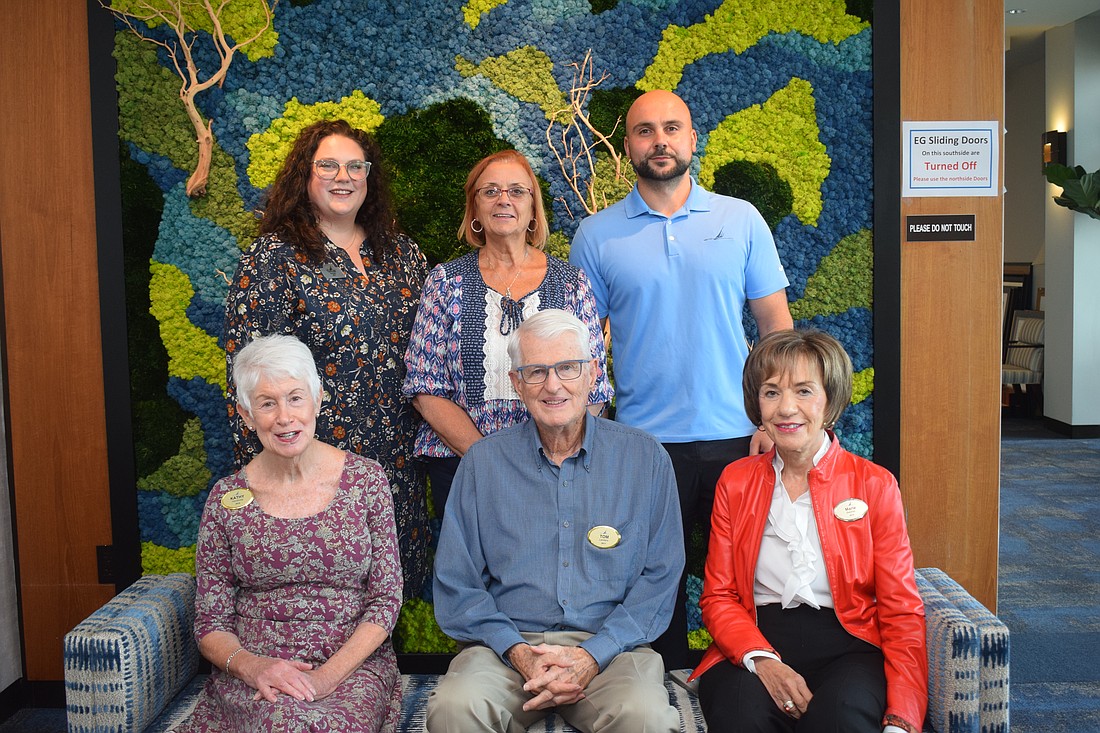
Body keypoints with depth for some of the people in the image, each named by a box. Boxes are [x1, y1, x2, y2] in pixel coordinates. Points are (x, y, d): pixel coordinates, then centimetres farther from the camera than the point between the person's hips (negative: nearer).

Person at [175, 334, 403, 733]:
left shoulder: (366, 480, 1)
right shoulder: (227, 498, 3)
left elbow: (385, 600, -1)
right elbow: (211, 624, 4)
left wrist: (328, 675, -15)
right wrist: (251, 666, -18)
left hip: (352, 666, 0)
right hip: (253, 668, 1)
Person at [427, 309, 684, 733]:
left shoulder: (645, 458, 5)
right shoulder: (482, 462, 7)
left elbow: (660, 577, 2)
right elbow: (455, 586, 5)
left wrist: (593, 654, -12)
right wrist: (518, 652, -12)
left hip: (611, 646, 0)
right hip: (507, 646, 1)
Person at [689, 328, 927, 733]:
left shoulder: (874, 484, 7)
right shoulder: (735, 482, 12)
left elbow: (901, 612, 3)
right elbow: (718, 597, 8)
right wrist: (761, 659, -14)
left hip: (846, 642, -1)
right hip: (753, 643, 1)